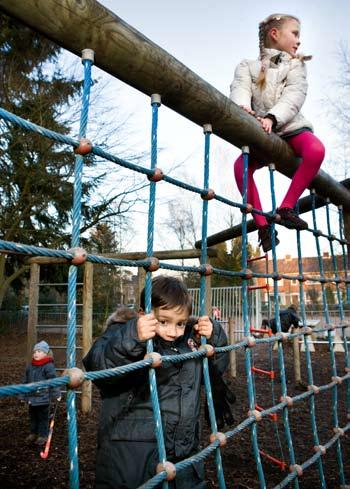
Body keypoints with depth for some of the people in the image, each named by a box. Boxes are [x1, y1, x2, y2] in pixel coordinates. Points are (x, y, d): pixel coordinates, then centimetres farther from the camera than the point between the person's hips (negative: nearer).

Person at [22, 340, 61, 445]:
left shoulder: (48, 366, -16)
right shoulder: (30, 366, 3)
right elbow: (26, 381, 13)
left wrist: (56, 394, -17)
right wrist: (24, 395, 17)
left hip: (43, 397, -6)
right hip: (32, 396, 6)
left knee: (43, 417, 6)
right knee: (32, 416, 20)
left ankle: (43, 435, 20)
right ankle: (33, 433, 37)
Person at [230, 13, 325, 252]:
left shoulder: (296, 65, 13)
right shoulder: (247, 66, 13)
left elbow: (294, 96, -7)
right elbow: (240, 89, -9)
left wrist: (272, 117, -28)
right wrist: (242, 106, -34)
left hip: (291, 128, 1)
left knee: (316, 150, -31)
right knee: (241, 166, -27)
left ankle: (286, 207, -19)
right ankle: (263, 224, -19)